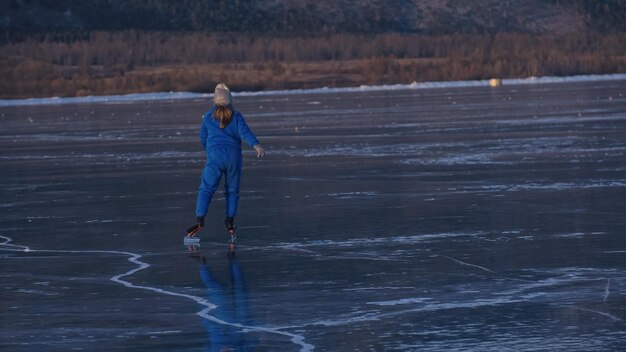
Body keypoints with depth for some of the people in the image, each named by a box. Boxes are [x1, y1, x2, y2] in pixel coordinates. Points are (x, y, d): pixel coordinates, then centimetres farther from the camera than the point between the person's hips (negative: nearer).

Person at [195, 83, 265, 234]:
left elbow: (203, 139, 18)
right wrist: (257, 145, -22)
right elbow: (244, 132, -10)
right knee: (232, 190, 15)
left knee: (206, 189, -5)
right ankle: (230, 220, 7)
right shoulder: (236, 116, 6)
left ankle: (200, 217, -23)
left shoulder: (208, 117, 9)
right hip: (234, 155, 1)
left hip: (215, 156, -1)